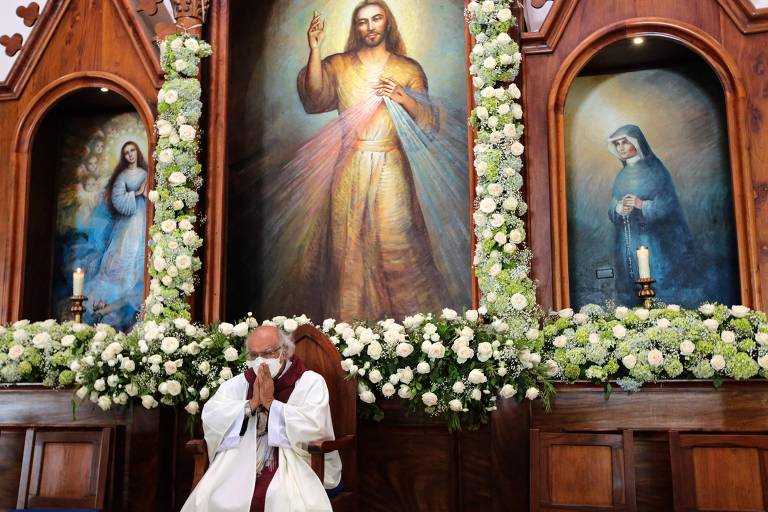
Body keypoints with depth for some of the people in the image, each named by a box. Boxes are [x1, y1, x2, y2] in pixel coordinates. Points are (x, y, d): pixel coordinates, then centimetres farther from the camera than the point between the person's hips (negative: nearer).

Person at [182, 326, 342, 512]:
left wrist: (270, 402, -11)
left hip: (292, 464, -3)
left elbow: (315, 425, -14)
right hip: (240, 462, 3)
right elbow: (210, 417, 2)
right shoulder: (238, 383, 15)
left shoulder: (311, 382, 2)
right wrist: (252, 403, -8)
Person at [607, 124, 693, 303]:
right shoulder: (622, 175, 12)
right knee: (631, 291, 3)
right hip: (628, 243, 5)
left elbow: (669, 206, -10)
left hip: (653, 242, -5)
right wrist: (618, 209, -12)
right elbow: (611, 210, 10)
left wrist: (642, 205, -23)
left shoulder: (655, 171, -5)